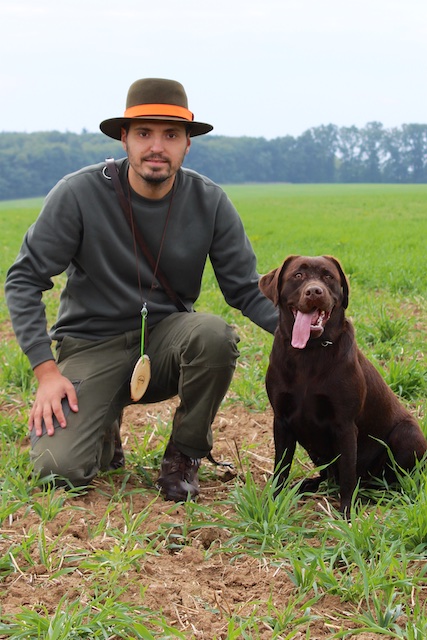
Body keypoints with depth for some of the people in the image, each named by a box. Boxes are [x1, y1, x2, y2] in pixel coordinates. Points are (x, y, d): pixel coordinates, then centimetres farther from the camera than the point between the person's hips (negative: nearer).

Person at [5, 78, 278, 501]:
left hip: (167, 339, 2)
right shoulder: (79, 194, -13)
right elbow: (24, 280, -8)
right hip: (92, 344, -2)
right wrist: (47, 371, -16)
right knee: (60, 469, -24)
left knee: (214, 334, -34)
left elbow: (245, 288, -2)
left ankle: (184, 456, -7)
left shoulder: (208, 202, -6)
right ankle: (106, 434, 15)